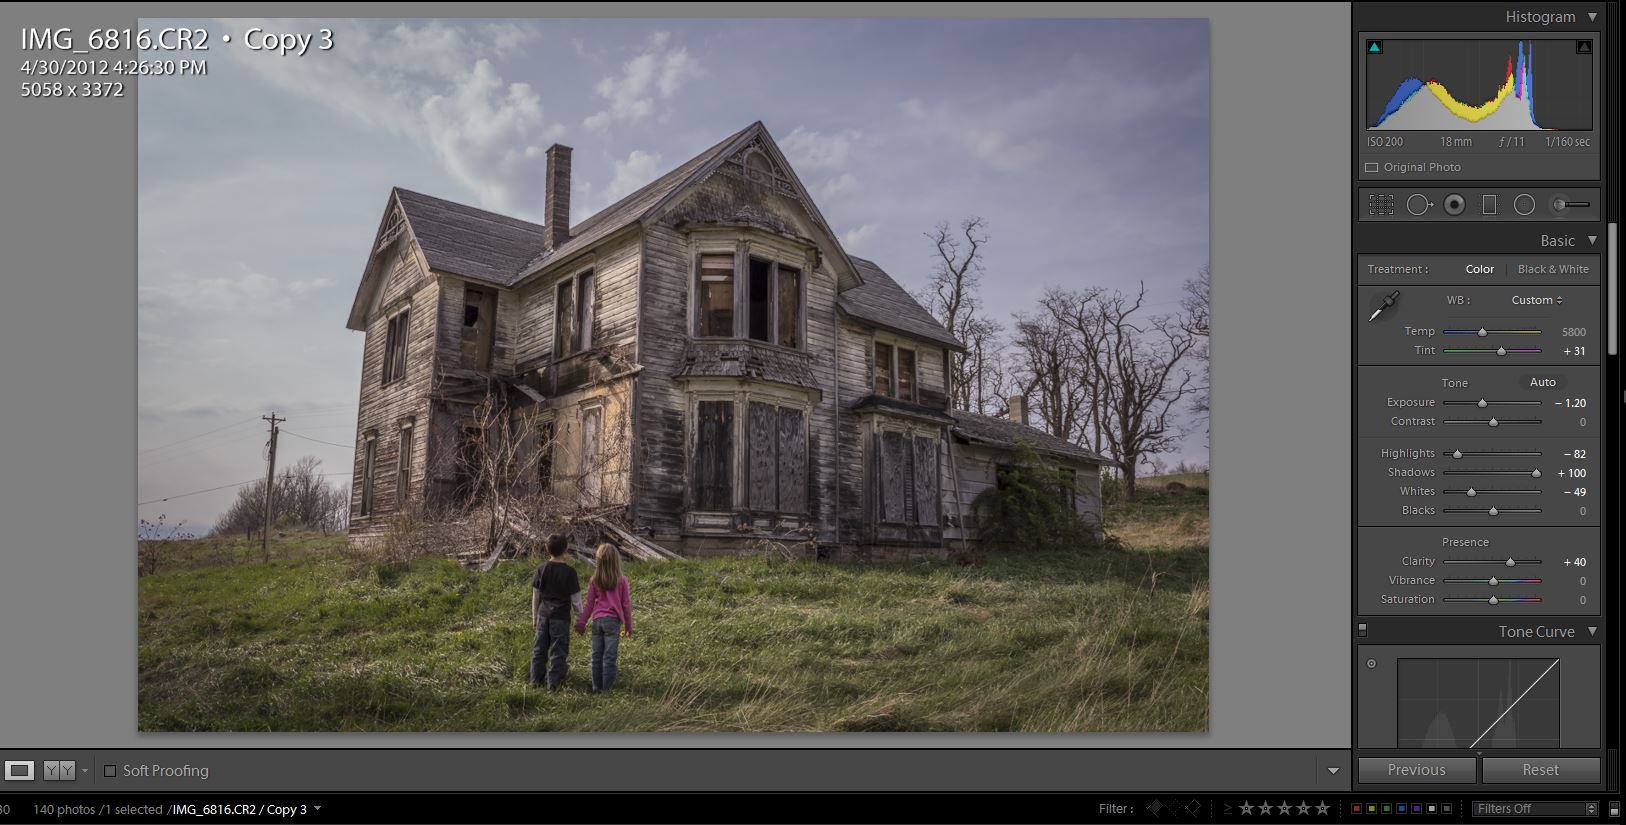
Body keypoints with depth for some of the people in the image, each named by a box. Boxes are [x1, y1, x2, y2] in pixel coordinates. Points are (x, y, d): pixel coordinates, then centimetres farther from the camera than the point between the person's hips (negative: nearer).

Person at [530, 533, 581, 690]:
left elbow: (535, 595, 5)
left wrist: (534, 617, 16)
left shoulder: (541, 568, -2)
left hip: (543, 614, 4)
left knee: (540, 647, 15)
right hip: (561, 616, -4)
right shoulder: (569, 571, -13)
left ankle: (537, 678, 25)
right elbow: (575, 599, -9)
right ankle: (553, 682, 9)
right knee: (558, 650, 5)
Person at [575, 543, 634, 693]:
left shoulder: (594, 581, 0)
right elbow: (626, 604, 0)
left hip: (597, 620, 3)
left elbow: (589, 604, 5)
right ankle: (607, 688, 0)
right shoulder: (621, 580, -5)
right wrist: (629, 626, 9)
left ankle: (597, 687, 16)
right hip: (613, 620, -2)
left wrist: (581, 622, 17)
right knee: (610, 656, 0)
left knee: (597, 656, 11)